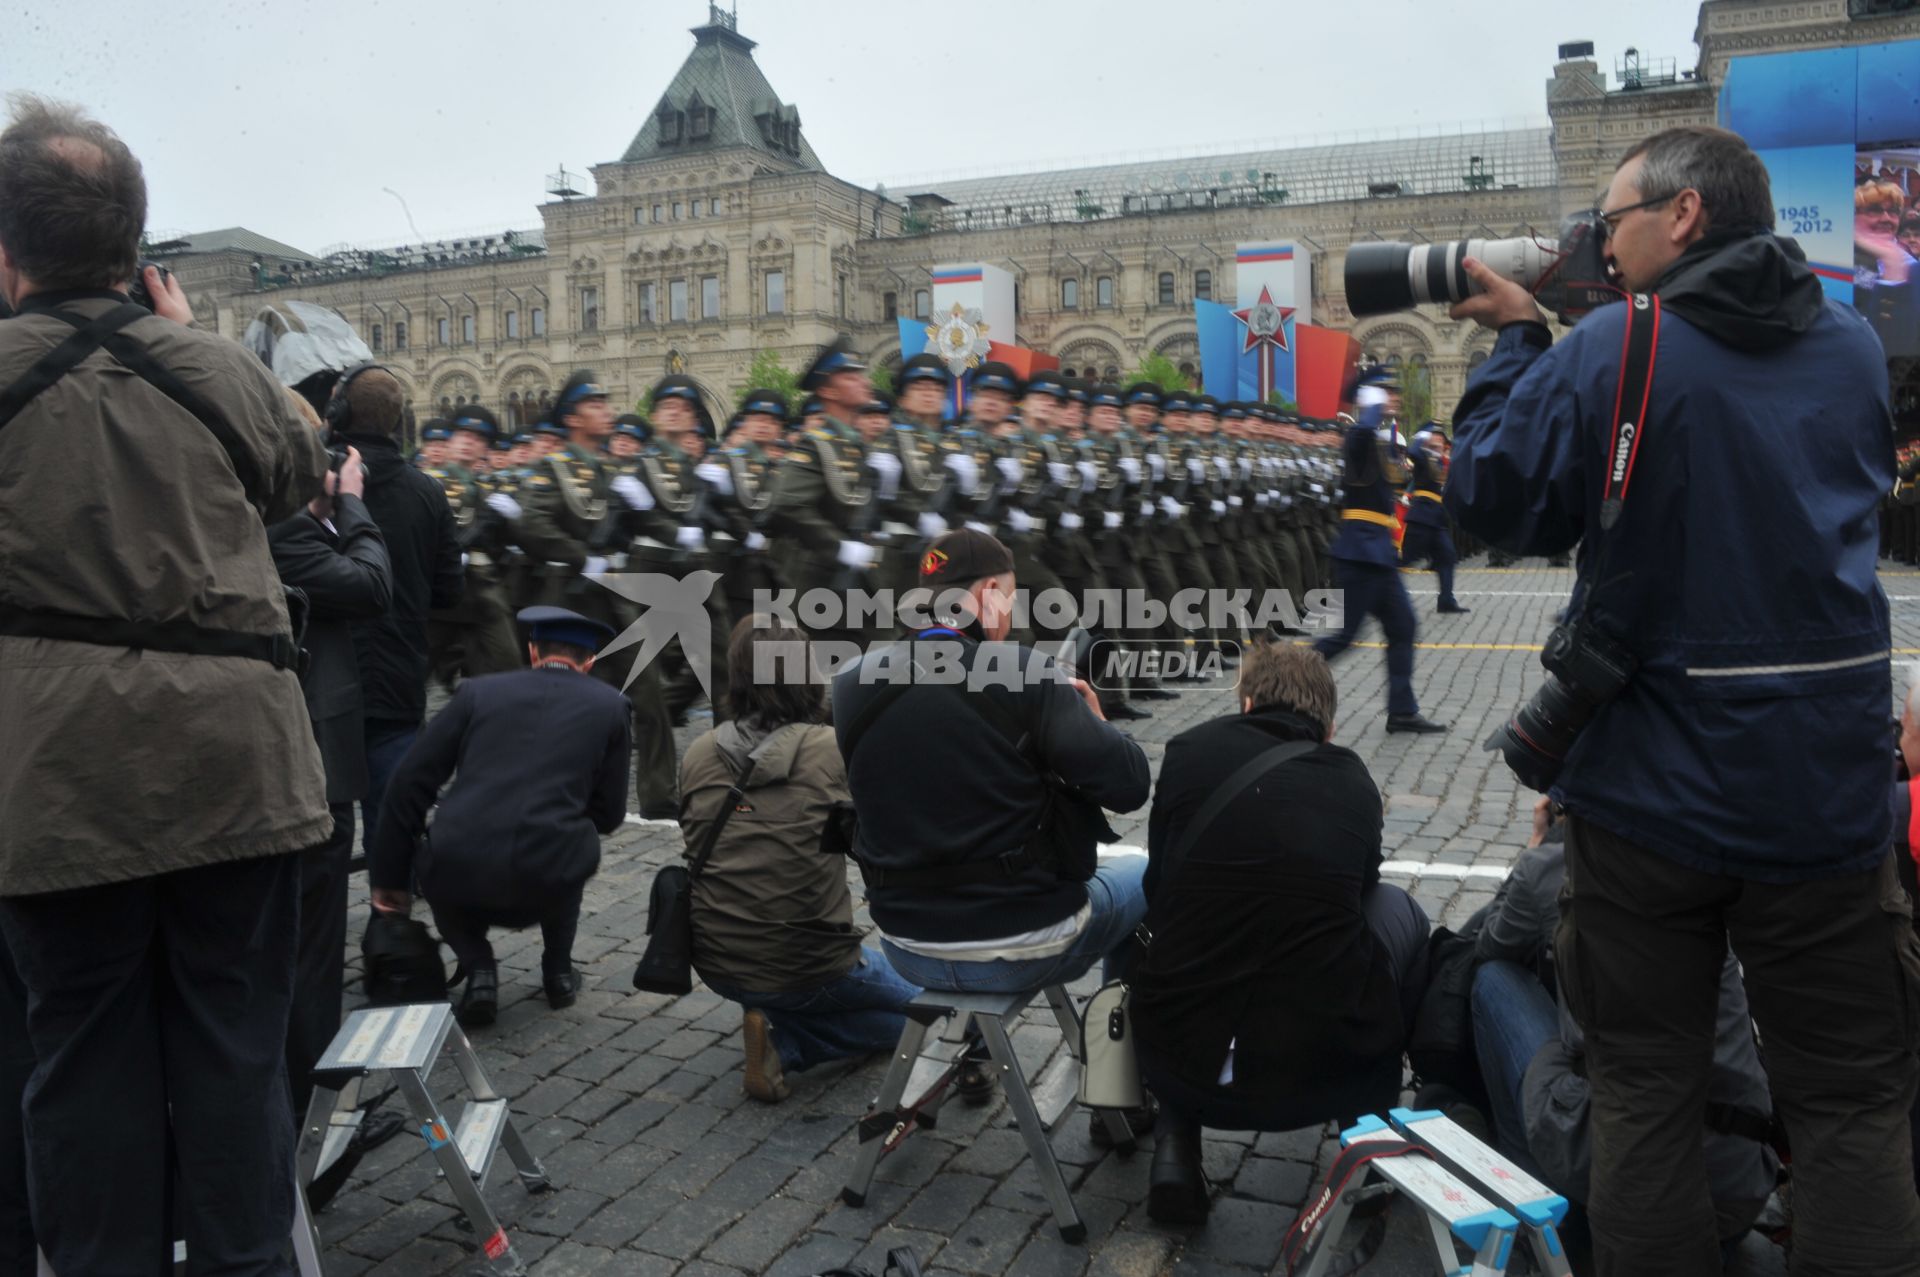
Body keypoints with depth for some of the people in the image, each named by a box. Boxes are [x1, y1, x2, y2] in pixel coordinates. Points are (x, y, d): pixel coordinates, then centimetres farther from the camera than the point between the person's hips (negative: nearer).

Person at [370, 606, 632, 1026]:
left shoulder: (479, 690, 15)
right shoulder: (610, 705, 14)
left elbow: (409, 783, 13)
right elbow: (608, 815, 17)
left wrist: (389, 876, 22)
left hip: (460, 879, 0)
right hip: (549, 886, 0)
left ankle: (479, 969, 15)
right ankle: (558, 971, 30)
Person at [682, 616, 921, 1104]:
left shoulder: (698, 754, -2)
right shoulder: (834, 750, -14)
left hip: (715, 964, 6)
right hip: (807, 968, -6)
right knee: (914, 1004, 22)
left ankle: (775, 1034, 11)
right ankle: (783, 1042, 2)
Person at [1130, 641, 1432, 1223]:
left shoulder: (1192, 749, 2)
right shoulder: (1354, 781, 6)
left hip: (1179, 1069, 0)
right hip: (1320, 1074, 0)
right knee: (1395, 907, 24)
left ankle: (1176, 1149, 20)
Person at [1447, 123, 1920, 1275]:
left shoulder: (1609, 352, -10)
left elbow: (1495, 498, -5)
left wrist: (1517, 343, 8)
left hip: (1653, 781, -3)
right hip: (1827, 782, 3)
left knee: (1645, 1092, 11)